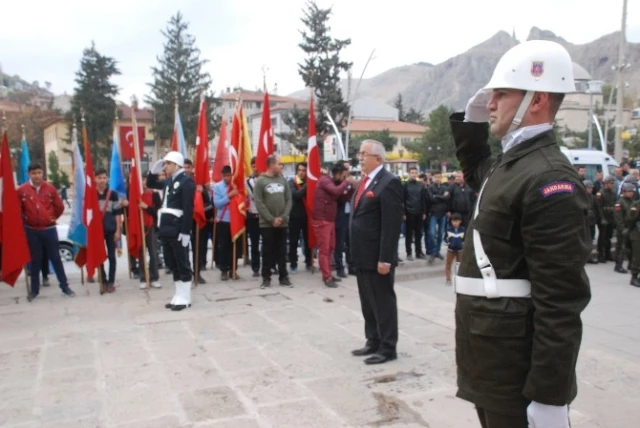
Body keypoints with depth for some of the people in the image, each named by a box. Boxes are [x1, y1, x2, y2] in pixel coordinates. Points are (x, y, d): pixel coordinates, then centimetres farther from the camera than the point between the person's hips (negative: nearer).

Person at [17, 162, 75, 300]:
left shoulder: (50, 188, -3)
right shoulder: (22, 190, -6)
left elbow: (59, 207, 8)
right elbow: (18, 209, 6)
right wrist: (25, 220, 9)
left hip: (49, 229, 0)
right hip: (31, 231, 0)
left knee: (55, 258, 6)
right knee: (35, 260, 10)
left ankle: (65, 287, 12)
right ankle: (34, 290, 20)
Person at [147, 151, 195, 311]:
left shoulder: (186, 181, -11)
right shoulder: (169, 181, 15)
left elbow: (188, 209, -18)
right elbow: (151, 184, 32)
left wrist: (185, 232, -22)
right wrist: (154, 170, 13)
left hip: (178, 231, -9)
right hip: (167, 229, 9)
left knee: (182, 264, -1)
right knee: (172, 264, 13)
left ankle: (185, 298, 7)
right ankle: (178, 295, 22)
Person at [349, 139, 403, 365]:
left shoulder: (389, 182, -14)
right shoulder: (365, 181, 14)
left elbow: (392, 224, -19)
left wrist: (385, 258, -22)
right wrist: (355, 252, 16)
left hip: (377, 257, -9)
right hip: (362, 255, 9)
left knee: (383, 302, 3)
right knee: (368, 303, 17)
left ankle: (387, 348, 14)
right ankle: (373, 342, 29)